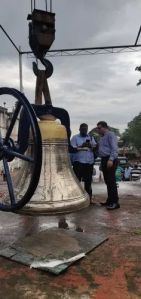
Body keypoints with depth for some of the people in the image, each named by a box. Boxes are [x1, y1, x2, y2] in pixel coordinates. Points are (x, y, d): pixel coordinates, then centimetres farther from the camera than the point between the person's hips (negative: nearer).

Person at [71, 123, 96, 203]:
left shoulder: (91, 138, 16)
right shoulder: (75, 137, 5)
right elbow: (72, 149, -6)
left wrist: (91, 146, -13)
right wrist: (81, 146, -18)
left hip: (89, 162, 3)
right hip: (78, 162, -3)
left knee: (88, 181, 10)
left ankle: (89, 198, 19)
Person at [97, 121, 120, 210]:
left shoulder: (111, 134, -5)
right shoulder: (102, 137, 22)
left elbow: (114, 148, -16)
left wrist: (111, 159, -25)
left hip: (110, 160, -9)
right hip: (104, 160, 9)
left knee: (111, 181, -10)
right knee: (107, 181, 11)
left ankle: (115, 202, -5)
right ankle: (110, 200, 18)